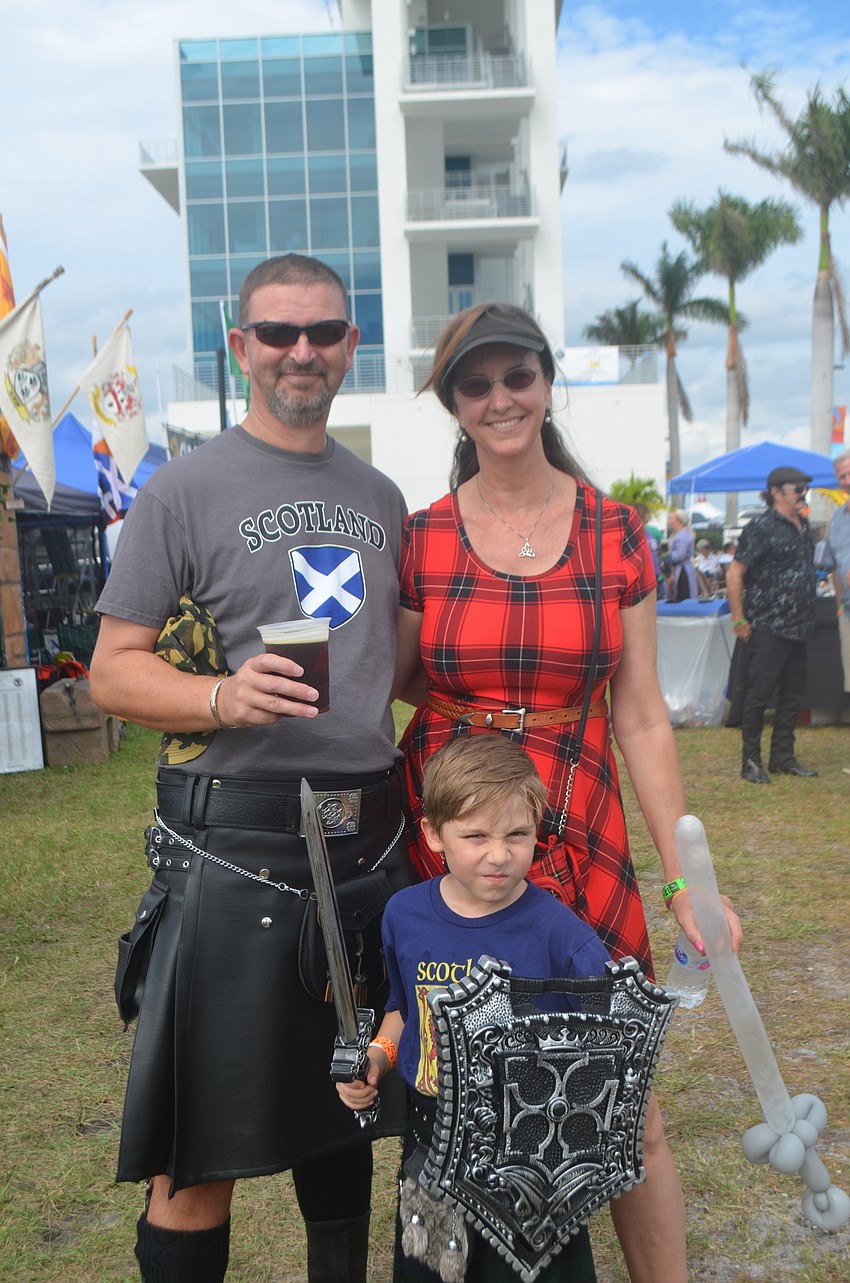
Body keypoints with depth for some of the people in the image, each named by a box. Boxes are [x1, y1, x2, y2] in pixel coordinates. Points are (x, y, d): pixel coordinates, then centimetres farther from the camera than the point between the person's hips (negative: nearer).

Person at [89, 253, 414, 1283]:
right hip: (235, 847, -5)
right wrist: (223, 697, -24)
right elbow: (113, 669, -6)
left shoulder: (380, 497, 13)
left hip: (370, 841, 6)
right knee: (204, 1149, 1)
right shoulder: (186, 490, -4)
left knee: (345, 1112, 19)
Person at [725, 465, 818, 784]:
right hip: (768, 629, -8)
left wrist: (806, 619, 16)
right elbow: (734, 574, -14)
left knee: (792, 696, 12)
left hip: (797, 630, 8)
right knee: (759, 695, -2)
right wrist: (739, 621, -14)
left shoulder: (803, 525, 13)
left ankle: (782, 758, 22)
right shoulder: (761, 527, -12)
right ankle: (751, 762, 7)